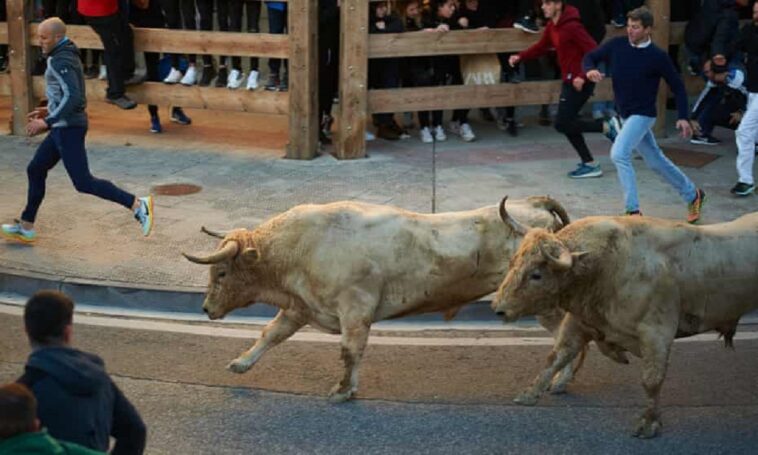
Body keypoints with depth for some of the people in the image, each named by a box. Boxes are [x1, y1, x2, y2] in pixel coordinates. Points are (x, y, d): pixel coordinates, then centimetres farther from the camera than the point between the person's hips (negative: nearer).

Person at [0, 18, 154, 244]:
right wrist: (49, 111, 20)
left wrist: (47, 122, -25)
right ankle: (25, 227, 25)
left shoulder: (60, 61, -18)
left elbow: (72, 97, -28)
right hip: (66, 126, 10)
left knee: (83, 183, -10)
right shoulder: (68, 56, 14)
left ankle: (137, 205, -12)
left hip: (68, 128, -10)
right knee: (35, 170, 17)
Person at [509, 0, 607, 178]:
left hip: (579, 82, -9)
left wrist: (582, 76, -29)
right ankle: (589, 164, 16)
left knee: (562, 123, -9)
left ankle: (606, 126, -3)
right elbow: (542, 46, 22)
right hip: (569, 80, 9)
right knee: (567, 123, 12)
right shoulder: (551, 26, 8)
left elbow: (594, 52, -22)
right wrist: (520, 56, 9)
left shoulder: (572, 27, -20)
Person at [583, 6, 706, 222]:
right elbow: (591, 57, 5)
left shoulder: (658, 57, -14)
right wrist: (590, 70, -19)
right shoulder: (617, 45, -3)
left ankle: (633, 211, -19)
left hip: (643, 115, -6)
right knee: (655, 160, 17)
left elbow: (677, 86, -6)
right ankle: (692, 195, 35)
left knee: (619, 154, -24)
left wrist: (683, 118, -12)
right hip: (623, 114, 6)